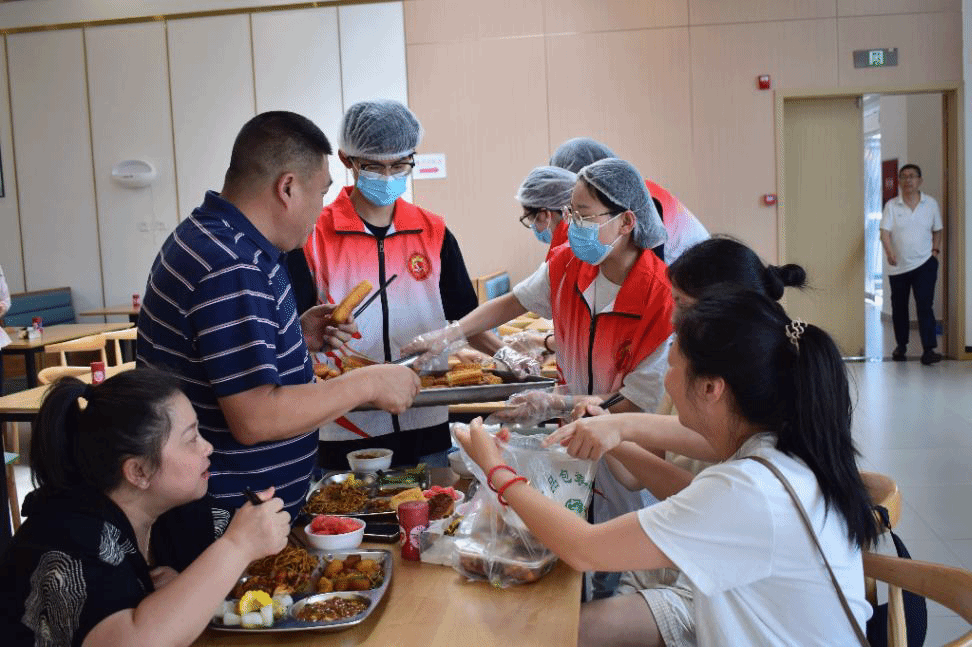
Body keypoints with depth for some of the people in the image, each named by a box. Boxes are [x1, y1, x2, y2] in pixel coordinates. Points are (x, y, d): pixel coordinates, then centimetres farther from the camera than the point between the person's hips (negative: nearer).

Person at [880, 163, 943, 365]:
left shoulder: (931, 203, 2)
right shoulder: (891, 205, -2)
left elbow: (937, 230, 13)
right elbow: (885, 231, -12)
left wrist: (936, 250, 0)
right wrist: (889, 251, -29)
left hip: (924, 264, -1)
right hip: (897, 266, 1)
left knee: (924, 305, -11)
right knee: (899, 308, 11)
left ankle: (929, 350, -11)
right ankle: (901, 346, 28)